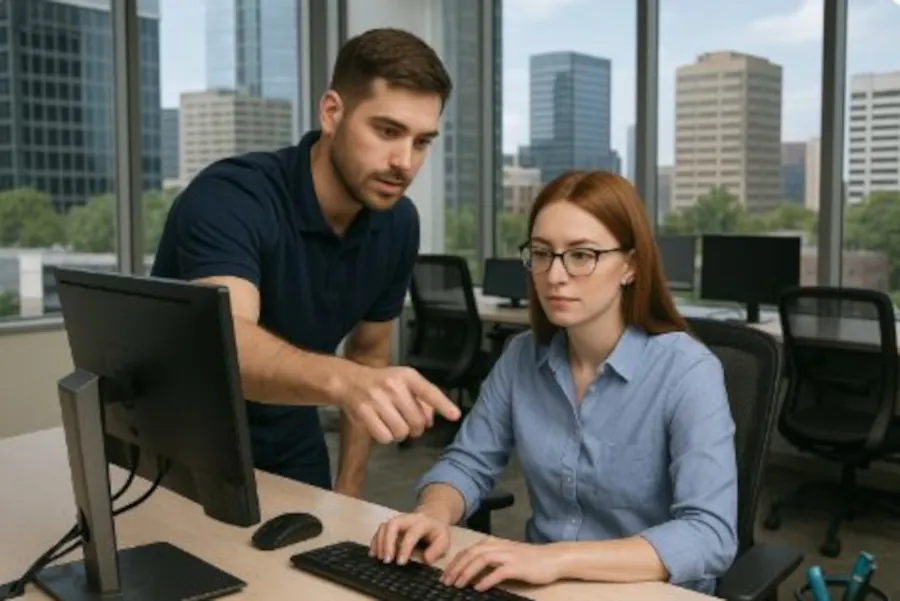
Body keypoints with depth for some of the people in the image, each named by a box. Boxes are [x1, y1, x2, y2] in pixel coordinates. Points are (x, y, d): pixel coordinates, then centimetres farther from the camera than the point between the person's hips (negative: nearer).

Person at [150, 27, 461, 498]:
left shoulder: (398, 224, -9)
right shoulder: (227, 199, -27)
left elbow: (369, 352, 3)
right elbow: (227, 343, -44)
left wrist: (348, 491, 2)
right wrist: (341, 382, -62)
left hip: (291, 450, 5)